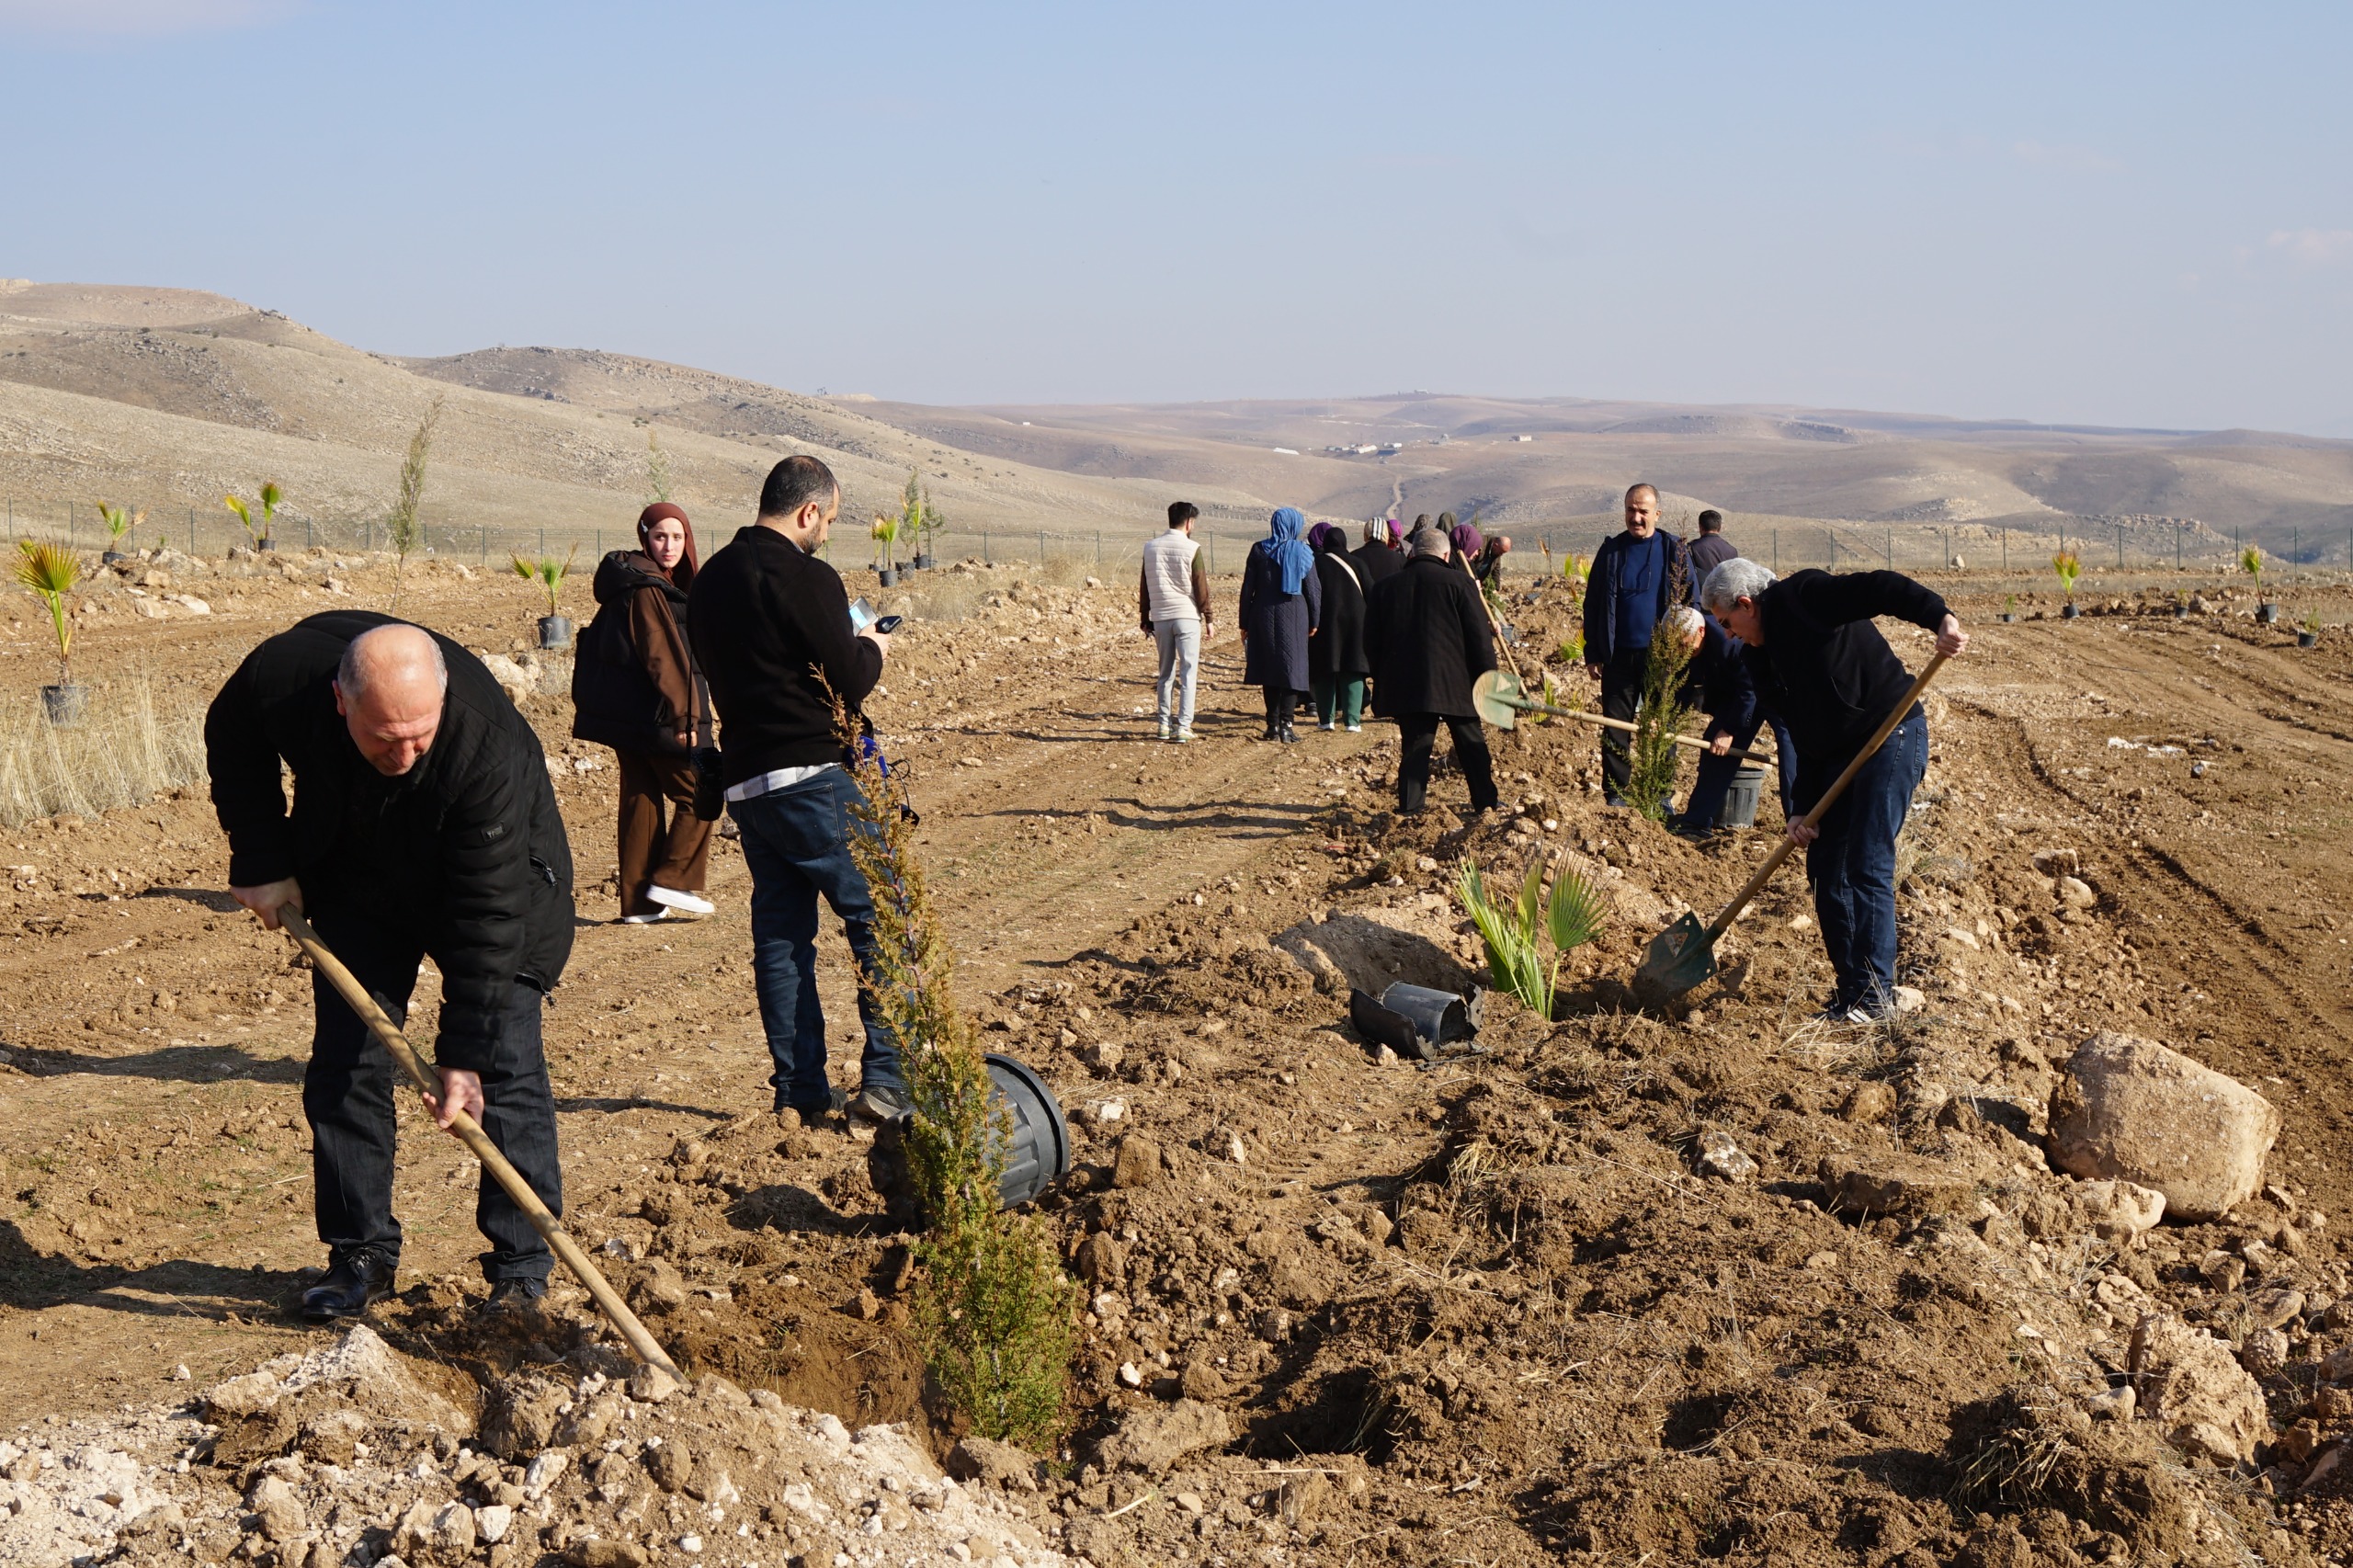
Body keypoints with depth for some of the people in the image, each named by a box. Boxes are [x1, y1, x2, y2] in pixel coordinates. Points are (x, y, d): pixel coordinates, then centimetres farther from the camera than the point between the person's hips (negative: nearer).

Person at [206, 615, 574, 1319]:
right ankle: (361, 1255, 13)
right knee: (346, 1064, 1)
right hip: (355, 883, 4)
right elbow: (232, 745, -4)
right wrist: (261, 860, -9)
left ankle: (521, 1271, -1)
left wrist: (464, 1055, -33)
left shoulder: (488, 747, -41)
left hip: (492, 878, -3)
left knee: (506, 1069, -9)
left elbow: (486, 917, -35)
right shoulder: (282, 674, -31)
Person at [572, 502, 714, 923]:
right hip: (657, 718, -9)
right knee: (696, 794, 2)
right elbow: (661, 657, -19)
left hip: (629, 718, 9)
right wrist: (683, 715, -18)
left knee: (641, 800, 9)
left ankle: (638, 902, 11)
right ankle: (672, 880, 2)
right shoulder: (646, 589, -15)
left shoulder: (649, 583, 15)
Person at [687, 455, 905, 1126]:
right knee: (882, 920, 0)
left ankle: (799, 1091, 11)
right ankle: (887, 1077, -5)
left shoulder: (707, 580, 13)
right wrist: (871, 649, 8)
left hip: (743, 782, 8)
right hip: (811, 779, -8)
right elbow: (849, 684, -14)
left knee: (780, 935, 11)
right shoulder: (805, 578, -13)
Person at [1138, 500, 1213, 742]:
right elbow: (1201, 587, -7)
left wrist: (1145, 620, 16)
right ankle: (1183, 726, -6)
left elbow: (1144, 587, 10)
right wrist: (1208, 619, 1)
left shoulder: (1150, 548, 5)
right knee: (1188, 673, -1)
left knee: (1166, 673, 14)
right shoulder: (1191, 549, -8)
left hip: (1160, 618, 4)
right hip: (1187, 616, -4)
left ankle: (1164, 724, 13)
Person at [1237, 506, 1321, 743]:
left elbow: (1248, 588, 1)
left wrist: (1245, 623, 7)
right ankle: (1285, 724, -7)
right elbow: (1313, 590, 0)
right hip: (1294, 617, -1)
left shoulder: (1259, 550, -1)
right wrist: (1314, 621, 10)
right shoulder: (1303, 552, -3)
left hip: (1265, 617, 1)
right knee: (1292, 669, 2)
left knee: (1269, 671, 10)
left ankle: (1273, 725, 8)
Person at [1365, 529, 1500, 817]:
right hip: (1456, 682, -2)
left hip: (1406, 685, 2)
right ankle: (1485, 803, 18)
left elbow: (1371, 642, 11)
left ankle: (1410, 809, -1)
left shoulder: (1385, 588, 6)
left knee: (1414, 747, 5)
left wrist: (1382, 681, 21)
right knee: (1471, 745, 12)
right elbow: (1479, 637, -4)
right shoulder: (1460, 583, -3)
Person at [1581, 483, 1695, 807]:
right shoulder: (1611, 551, 6)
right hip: (1620, 656, 1)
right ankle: (1614, 793, 9)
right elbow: (1592, 604, 9)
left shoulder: (1675, 552, 3)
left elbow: (1693, 604, 5)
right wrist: (1592, 654, 3)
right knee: (1615, 727, 1)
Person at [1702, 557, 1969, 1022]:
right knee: (1825, 871, 8)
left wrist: (1940, 618, -39)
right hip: (1839, 754, 9)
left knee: (1867, 868, -13)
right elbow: (1801, 735, 12)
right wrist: (1802, 807, 3)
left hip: (1892, 738, -9)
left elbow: (1881, 589, -23)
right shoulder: (1760, 657, 14)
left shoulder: (1802, 596, -10)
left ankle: (1875, 994, -9)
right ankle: (1850, 986, 17)